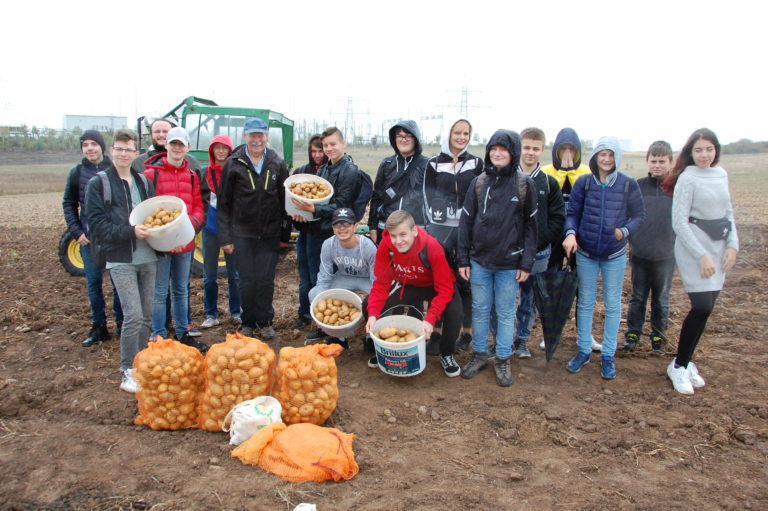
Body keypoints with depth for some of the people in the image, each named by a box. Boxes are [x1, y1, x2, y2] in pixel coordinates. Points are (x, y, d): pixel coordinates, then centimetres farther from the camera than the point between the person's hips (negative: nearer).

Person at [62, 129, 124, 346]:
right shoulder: (76, 173, 5)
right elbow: (69, 204, 11)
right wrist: (76, 231, 1)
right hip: (89, 238, 2)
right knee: (93, 283, 7)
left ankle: (121, 323, 18)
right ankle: (99, 327, 17)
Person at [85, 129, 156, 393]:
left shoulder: (143, 181, 13)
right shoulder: (98, 183, -1)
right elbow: (97, 223, -8)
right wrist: (130, 232, -19)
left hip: (148, 257, 5)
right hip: (121, 259, -5)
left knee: (146, 315, 10)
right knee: (133, 315, -10)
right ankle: (128, 371, 4)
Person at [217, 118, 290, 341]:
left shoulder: (277, 164, 4)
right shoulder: (233, 164, -1)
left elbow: (285, 199, 9)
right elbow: (224, 203, 0)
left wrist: (286, 230, 5)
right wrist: (225, 237, -3)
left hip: (270, 233, 1)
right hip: (242, 233, -1)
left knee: (266, 280, 4)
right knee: (247, 281, 5)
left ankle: (264, 322, 20)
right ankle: (248, 322, 21)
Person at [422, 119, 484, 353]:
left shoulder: (476, 163, 7)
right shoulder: (433, 164, 7)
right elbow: (429, 196, 5)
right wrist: (431, 225, -4)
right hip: (440, 228, 0)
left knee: (466, 281, 5)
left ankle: (467, 331, 17)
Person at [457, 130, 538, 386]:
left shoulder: (525, 184, -3)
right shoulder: (479, 182, 3)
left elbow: (530, 226, -2)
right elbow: (466, 221, 4)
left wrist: (526, 263, -6)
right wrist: (463, 259, 1)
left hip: (509, 263, -2)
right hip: (479, 260, 2)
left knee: (506, 312, 9)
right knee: (480, 310, 11)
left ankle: (503, 359, 23)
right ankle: (479, 353, 28)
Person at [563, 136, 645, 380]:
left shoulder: (628, 184, -7)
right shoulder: (583, 182, -5)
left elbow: (639, 215, 1)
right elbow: (572, 212, -1)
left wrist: (625, 231, -17)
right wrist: (570, 233, -19)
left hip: (615, 255, -1)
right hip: (585, 253, 1)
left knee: (613, 304, 8)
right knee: (585, 302, 12)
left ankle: (608, 355, 23)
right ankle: (583, 350, 27)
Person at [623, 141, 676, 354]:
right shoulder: (638, 186, 0)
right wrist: (628, 241, 4)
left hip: (666, 255, -1)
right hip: (639, 254, 1)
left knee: (661, 299, 13)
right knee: (638, 297, 13)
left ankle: (658, 336, 26)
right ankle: (632, 333, 24)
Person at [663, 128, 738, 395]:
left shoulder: (721, 174, 10)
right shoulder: (687, 178, -10)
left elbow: (728, 213, 16)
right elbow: (679, 222, -13)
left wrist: (733, 245, 3)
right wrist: (702, 255, -15)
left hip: (718, 249, 7)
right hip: (693, 249, -6)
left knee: (706, 307, 7)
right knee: (701, 307, -11)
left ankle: (686, 360, 21)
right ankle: (678, 365, 4)